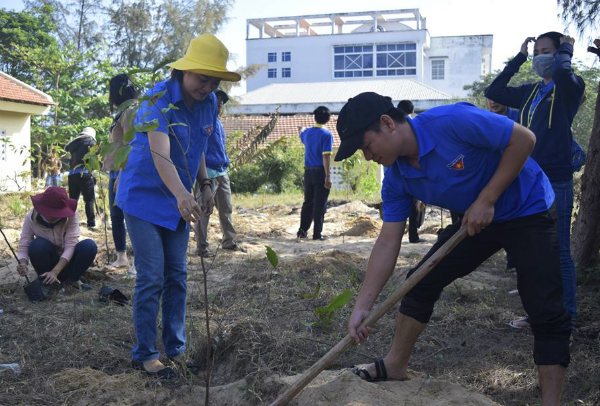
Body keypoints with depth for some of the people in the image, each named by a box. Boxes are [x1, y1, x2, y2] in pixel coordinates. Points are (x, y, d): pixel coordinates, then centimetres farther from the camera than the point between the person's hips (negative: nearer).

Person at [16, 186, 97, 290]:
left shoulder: (71, 215, -22)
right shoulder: (31, 218, -19)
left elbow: (70, 245, -27)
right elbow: (23, 247, -19)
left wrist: (55, 271, -39)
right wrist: (23, 264, -42)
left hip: (67, 260, 0)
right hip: (48, 261, 0)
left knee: (89, 245, -29)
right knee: (38, 244, -32)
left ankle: (73, 279, -5)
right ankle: (46, 282, -11)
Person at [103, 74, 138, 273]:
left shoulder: (131, 111, -11)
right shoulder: (123, 112, 18)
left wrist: (120, 176, -21)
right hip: (115, 171, 10)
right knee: (116, 216, 13)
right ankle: (121, 257, 22)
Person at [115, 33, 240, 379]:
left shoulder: (209, 103, -2)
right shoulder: (159, 99, -24)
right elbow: (160, 153, -40)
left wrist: (205, 185, 5)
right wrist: (181, 194, -55)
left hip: (179, 201, 7)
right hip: (144, 197, -6)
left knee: (178, 276, 10)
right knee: (152, 278, -6)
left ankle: (176, 348, 22)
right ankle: (145, 355, 8)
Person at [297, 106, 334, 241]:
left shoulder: (307, 132, 8)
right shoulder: (326, 134, -12)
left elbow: (301, 136, 34)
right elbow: (326, 157, -17)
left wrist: (301, 130, 58)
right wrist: (328, 177, -17)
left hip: (308, 171, 6)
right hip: (320, 172, -6)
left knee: (308, 203, 15)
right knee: (320, 204, -1)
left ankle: (302, 231, 18)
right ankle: (317, 234, 1)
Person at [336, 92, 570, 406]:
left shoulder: (451, 121, -32)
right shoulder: (396, 179, -11)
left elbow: (523, 138, -24)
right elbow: (387, 243, -10)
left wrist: (486, 200, -25)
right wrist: (362, 306, -15)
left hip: (529, 212, -6)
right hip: (476, 221, 6)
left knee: (546, 311, -12)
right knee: (422, 281, 4)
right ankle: (395, 366, 20)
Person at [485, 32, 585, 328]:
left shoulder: (570, 87, -5)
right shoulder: (530, 92, 15)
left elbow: (562, 72, -28)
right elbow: (493, 92, 16)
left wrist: (565, 48, -7)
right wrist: (519, 57, 15)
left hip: (556, 183, -7)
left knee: (558, 254, -2)